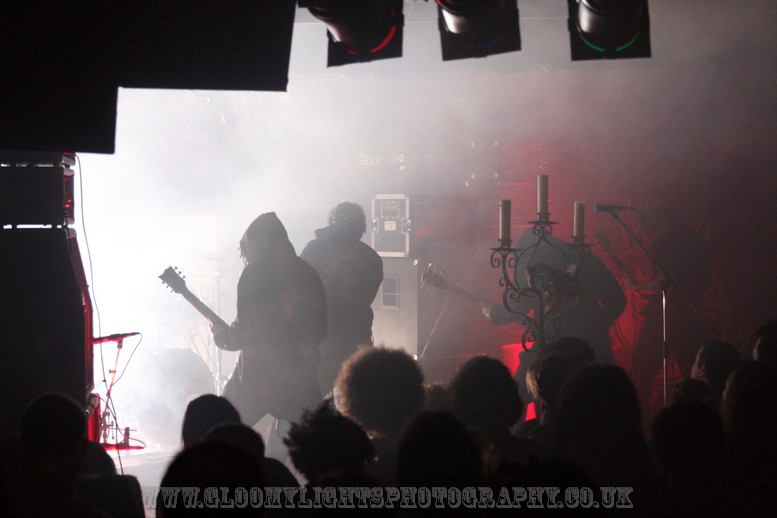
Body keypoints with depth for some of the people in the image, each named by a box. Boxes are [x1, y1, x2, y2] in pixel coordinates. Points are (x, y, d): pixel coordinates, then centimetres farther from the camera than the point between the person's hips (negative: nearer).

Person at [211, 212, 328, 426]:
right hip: (303, 373, 5)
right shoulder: (308, 274, 10)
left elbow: (246, 331, -12)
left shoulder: (255, 272, -7)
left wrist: (220, 335, 7)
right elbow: (320, 331, 15)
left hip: (259, 372, -5)